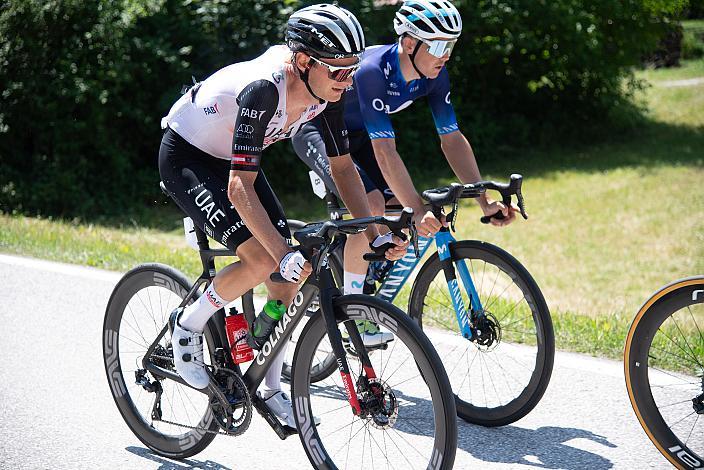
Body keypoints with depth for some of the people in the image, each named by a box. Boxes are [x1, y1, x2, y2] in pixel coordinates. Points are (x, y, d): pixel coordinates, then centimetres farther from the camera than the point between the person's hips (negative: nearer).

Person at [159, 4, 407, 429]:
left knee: (289, 269, -3)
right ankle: (188, 324, 0)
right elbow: (240, 188, -38)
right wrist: (285, 254, -45)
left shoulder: (327, 90, -16)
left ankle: (271, 388, 11)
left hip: (230, 155, 7)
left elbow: (342, 166, -5)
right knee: (263, 258, -25)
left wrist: (375, 235, -13)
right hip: (185, 155, -7)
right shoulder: (263, 89, -37)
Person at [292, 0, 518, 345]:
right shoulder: (373, 70, -37)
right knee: (372, 204, -27)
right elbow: (385, 151, -42)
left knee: (403, 211, -8)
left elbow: (452, 139, -13)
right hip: (315, 130, -8)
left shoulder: (434, 76, -15)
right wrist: (419, 210, -49)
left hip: (355, 135, 8)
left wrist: (485, 202, -21)